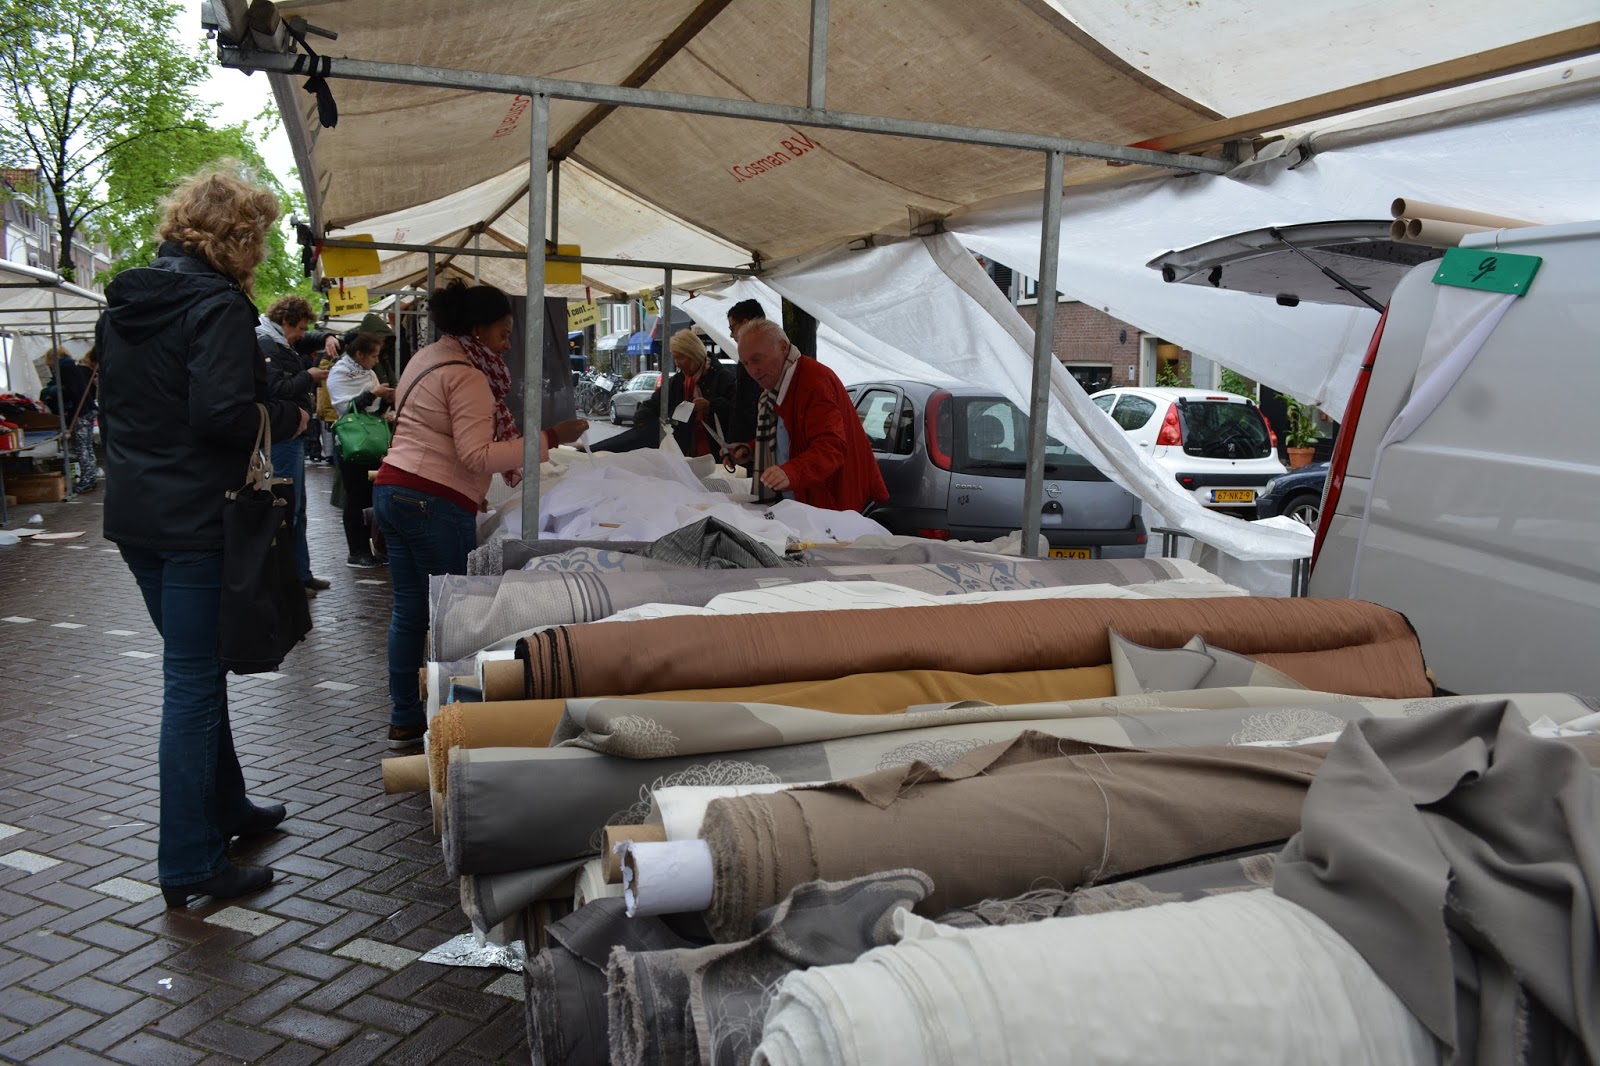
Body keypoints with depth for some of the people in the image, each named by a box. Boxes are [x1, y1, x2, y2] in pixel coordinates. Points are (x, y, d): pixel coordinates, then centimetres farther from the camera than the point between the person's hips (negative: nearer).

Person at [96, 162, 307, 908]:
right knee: (193, 681, -3)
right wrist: (288, 418, -8)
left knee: (194, 669, 20)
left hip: (134, 516, 9)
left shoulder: (123, 304, 12)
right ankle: (189, 865, 4)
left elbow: (112, 403, 19)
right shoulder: (217, 306, -15)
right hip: (196, 519, -9)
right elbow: (222, 413, -24)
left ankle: (224, 807, 35)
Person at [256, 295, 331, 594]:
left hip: (292, 436, 11)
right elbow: (274, 388, -25)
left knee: (297, 506, 15)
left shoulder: (281, 345, 18)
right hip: (283, 436, -11)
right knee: (287, 506, -7)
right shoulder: (266, 345, -14)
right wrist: (309, 376, -13)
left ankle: (301, 573, 23)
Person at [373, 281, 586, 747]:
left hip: (392, 490, 10)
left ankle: (405, 720, 18)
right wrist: (549, 439, -21)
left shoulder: (425, 358, 18)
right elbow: (478, 455, -21)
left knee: (408, 612, 11)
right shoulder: (467, 375, -13)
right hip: (434, 503, -10)